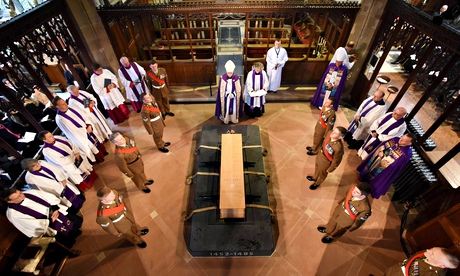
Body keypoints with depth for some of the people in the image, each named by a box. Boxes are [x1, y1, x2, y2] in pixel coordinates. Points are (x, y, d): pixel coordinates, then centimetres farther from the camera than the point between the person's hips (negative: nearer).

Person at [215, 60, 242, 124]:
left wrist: (233, 94, -13)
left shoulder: (236, 78, -9)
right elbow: (221, 89, -5)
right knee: (226, 108, 7)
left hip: (234, 97, 1)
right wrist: (228, 94, -11)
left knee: (234, 108, 8)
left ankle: (234, 119, 25)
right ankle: (226, 119, 22)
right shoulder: (223, 78, -10)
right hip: (226, 97, 0)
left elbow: (238, 89, -4)